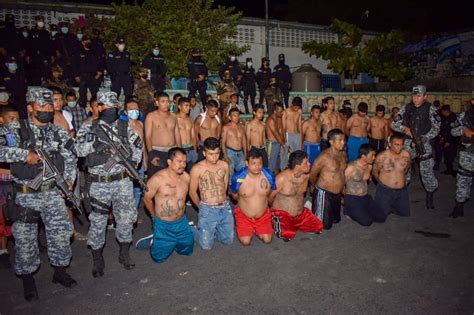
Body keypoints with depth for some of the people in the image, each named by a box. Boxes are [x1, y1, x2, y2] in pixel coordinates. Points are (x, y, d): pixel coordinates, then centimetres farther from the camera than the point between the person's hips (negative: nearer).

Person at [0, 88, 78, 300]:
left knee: (61, 233, 8)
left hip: (53, 193, 3)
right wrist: (24, 154, -24)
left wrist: (68, 179, -3)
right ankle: (27, 278, 28)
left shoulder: (59, 132, 5)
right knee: (25, 238, 8)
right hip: (25, 195, -3)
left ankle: (60, 271, 29)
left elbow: (70, 158, 10)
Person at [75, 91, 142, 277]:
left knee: (126, 218, 8)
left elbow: (138, 146, 12)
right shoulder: (88, 127, -1)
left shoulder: (125, 127, 6)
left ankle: (124, 254, 27)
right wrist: (95, 144, -29)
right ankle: (97, 260, 24)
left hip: (123, 181, 2)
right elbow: (79, 149, -14)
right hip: (99, 183, -2)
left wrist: (132, 163, -1)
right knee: (98, 222, 7)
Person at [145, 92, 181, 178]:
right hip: (156, 152, -4)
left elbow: (177, 135, 14)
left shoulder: (173, 116, 14)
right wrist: (151, 155, -15)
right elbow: (147, 136, -5)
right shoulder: (151, 116, 1)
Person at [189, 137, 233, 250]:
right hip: (208, 210, -4)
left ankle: (210, 230, 36)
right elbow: (192, 192, -1)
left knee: (228, 241, 12)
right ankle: (196, 229, 28)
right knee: (206, 245, -1)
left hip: (225, 207, 4)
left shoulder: (224, 165, 2)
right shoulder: (197, 169, -11)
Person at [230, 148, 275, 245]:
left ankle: (256, 229, 27)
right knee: (246, 242, -10)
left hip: (263, 215, 2)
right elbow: (233, 194, -2)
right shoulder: (238, 178, -23)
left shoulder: (269, 175, -16)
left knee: (267, 240, -5)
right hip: (244, 215, -2)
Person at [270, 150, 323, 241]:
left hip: (301, 213, 7)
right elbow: (270, 196, -11)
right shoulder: (282, 178, -25)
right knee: (288, 235, -29)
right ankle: (275, 224, 3)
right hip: (282, 213, -7)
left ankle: (294, 225, 17)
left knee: (319, 227, -1)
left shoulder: (306, 175, -5)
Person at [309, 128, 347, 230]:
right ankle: (310, 207, 22)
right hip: (324, 193, -7)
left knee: (336, 220, 21)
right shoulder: (324, 156, -22)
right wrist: (319, 186, 4)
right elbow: (312, 175, -13)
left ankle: (316, 207, 36)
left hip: (337, 194, 8)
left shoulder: (343, 154, 0)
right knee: (325, 225, 1)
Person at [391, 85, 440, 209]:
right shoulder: (406, 108, 2)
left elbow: (436, 128, -4)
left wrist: (423, 139, -16)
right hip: (408, 143, 2)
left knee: (427, 171, 1)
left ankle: (429, 197, 19)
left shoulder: (430, 109, -5)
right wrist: (404, 128, -17)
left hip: (424, 143, -2)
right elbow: (394, 124, 3)